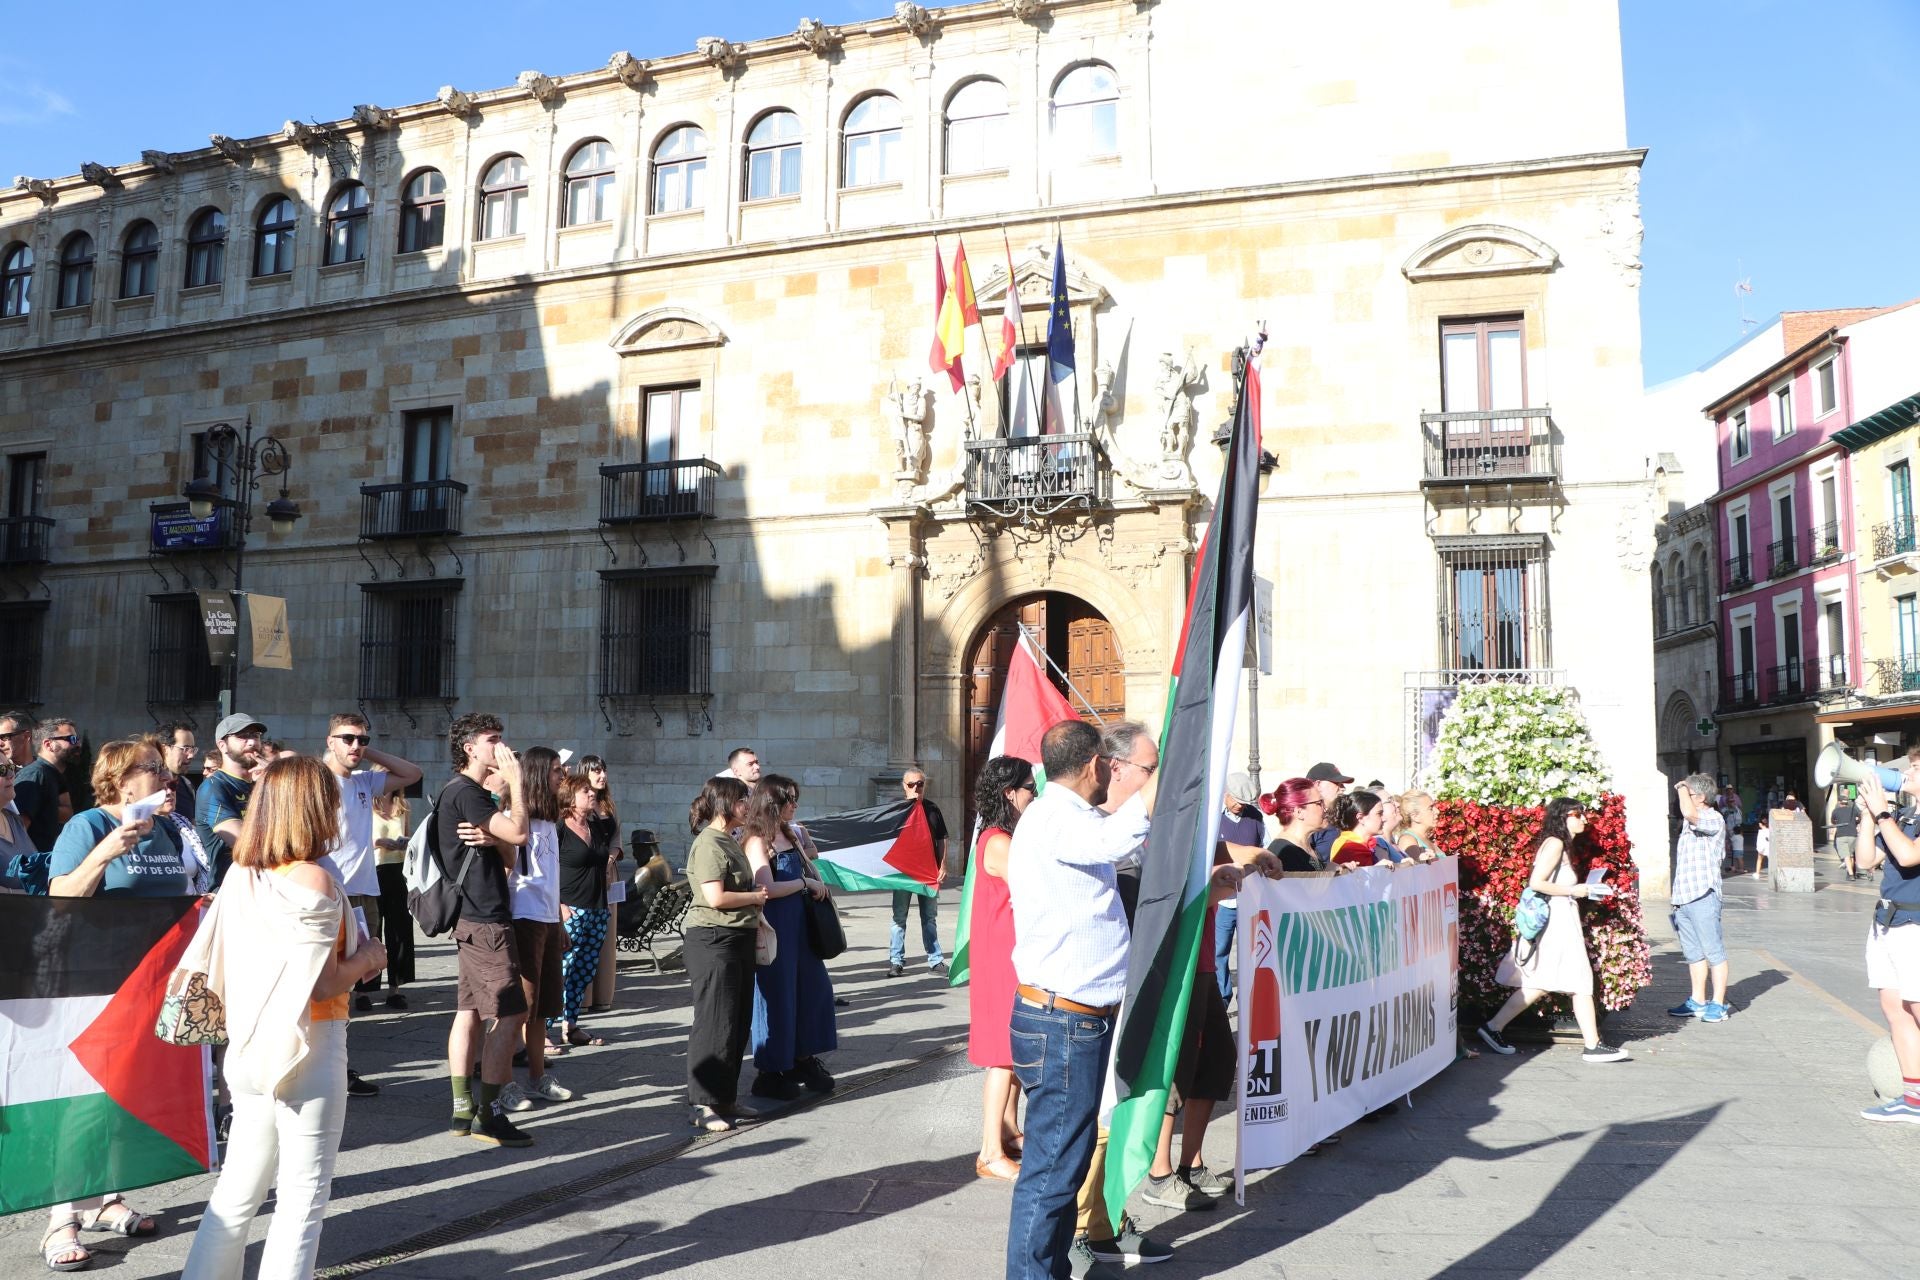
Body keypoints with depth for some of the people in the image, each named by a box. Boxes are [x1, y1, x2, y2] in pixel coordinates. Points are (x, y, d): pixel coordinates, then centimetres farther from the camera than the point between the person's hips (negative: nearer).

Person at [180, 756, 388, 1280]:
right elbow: (321, 985, -19)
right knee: (302, 1197, 4)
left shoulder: (240, 875, 5)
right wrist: (366, 959, -2)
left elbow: (221, 975, 9)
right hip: (307, 1048, -7)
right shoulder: (313, 881, -15)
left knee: (239, 1189, 17)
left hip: (252, 1049, 7)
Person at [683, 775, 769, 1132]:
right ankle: (701, 1105, 2)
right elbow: (715, 897, -23)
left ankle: (725, 1098, 23)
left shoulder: (730, 842, 17)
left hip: (739, 938, 10)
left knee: (739, 1022, 13)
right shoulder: (708, 843, -14)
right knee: (715, 1022, -6)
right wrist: (755, 897, -9)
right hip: (713, 940, -10)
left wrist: (755, 900, 10)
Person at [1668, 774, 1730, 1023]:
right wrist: (1674, 888, 26)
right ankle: (1697, 1002, 22)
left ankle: (1718, 1004, 6)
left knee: (1714, 952, 0)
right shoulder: (1690, 823, 18)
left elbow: (1688, 813, -33)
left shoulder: (1713, 819, -10)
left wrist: (1682, 788, -16)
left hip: (1703, 897, -9)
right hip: (1683, 897, 9)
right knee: (1693, 953, 14)